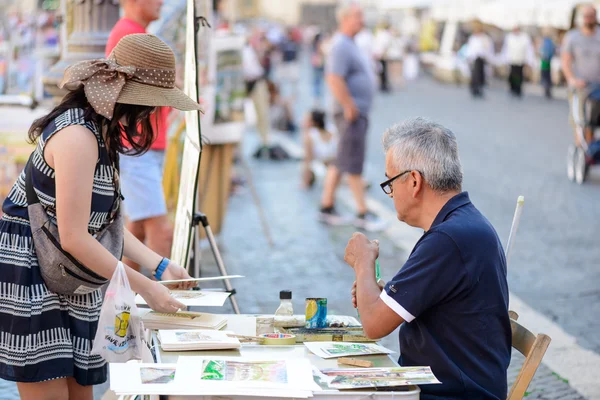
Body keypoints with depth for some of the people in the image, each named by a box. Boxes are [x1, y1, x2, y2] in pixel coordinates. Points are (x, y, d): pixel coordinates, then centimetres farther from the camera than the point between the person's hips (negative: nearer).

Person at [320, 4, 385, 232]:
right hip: (352, 114, -10)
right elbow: (334, 80, -26)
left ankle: (327, 208, 19)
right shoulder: (341, 46, -17)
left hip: (358, 112, 10)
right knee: (353, 166, -3)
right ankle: (363, 215, 2)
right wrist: (350, 108, -21)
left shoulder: (349, 45, 16)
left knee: (340, 163, 13)